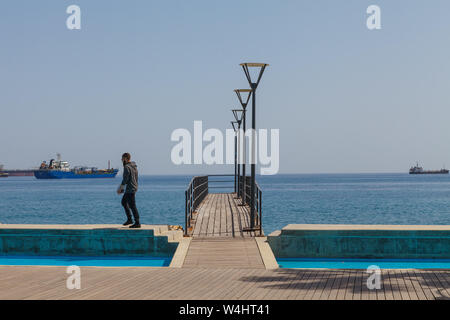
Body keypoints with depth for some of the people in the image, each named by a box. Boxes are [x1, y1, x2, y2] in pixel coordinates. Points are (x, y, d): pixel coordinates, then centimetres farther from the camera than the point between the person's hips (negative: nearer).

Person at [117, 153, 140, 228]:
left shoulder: (127, 167, -17)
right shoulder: (134, 166, 12)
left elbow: (125, 179, -19)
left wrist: (120, 188, -6)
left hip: (130, 189, -10)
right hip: (134, 187, 10)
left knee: (132, 206, -5)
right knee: (124, 202, 21)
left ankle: (137, 223, -2)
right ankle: (129, 219, 21)